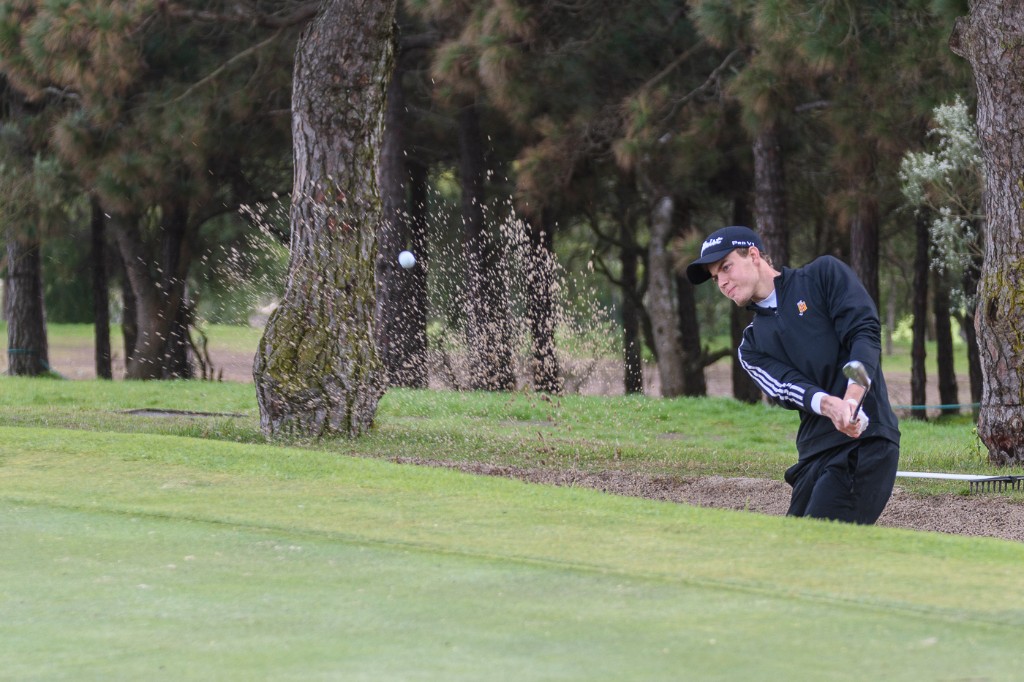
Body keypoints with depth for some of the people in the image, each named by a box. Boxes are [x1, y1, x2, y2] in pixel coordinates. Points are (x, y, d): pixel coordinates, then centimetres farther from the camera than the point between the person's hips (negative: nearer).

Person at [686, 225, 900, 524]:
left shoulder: (825, 274, 8)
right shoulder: (751, 347, 19)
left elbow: (865, 332, -6)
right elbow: (788, 388, 0)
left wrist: (852, 398, -23)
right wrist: (830, 406, -24)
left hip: (867, 439, -6)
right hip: (814, 453, 6)